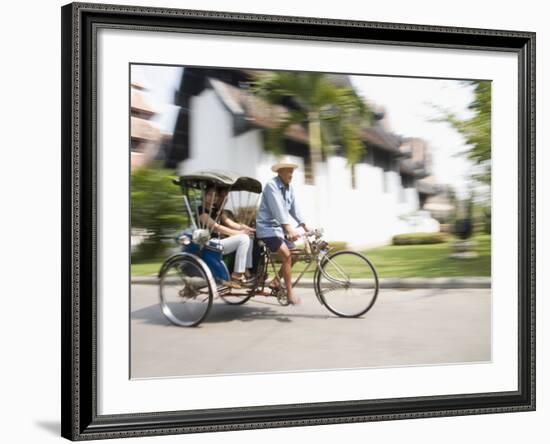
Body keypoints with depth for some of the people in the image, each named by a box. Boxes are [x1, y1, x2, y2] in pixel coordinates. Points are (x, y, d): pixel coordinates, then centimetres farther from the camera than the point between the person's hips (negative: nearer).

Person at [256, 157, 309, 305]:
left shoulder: (289, 187, 9)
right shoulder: (271, 185, -17)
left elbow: (293, 208, 10)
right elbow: (278, 209, -28)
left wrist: (304, 226, -1)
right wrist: (289, 228, -38)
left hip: (279, 227, 9)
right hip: (267, 227, -9)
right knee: (286, 255, -22)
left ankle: (275, 281, 18)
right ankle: (290, 291, -15)